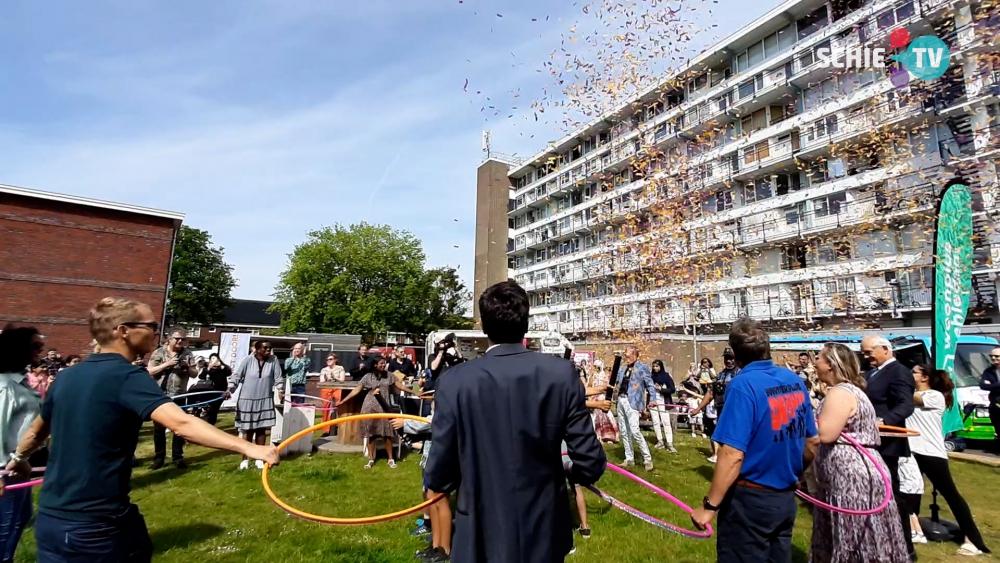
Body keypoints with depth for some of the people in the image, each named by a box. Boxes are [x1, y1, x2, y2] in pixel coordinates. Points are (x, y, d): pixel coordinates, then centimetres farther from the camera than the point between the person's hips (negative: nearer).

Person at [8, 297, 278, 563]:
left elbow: (37, 431, 25)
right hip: (99, 526, -7)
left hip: (49, 521, 7)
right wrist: (247, 447, -43)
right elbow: (181, 423, -36)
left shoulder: (67, 377, 5)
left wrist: (18, 458, 47)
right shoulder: (127, 377, -19)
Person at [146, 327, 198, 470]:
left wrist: (187, 366, -14)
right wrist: (167, 364, -18)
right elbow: (150, 372, -7)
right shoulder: (159, 352, -1)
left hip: (179, 396, 1)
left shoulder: (188, 354, 5)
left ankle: (177, 457, 16)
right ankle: (159, 458, 20)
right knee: (159, 428, 7)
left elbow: (195, 374, 6)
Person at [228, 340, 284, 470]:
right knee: (247, 430, 6)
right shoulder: (247, 360, -10)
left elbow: (278, 377, 0)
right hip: (247, 401, -2)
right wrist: (230, 389, -20)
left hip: (265, 401, 2)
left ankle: (259, 458, 22)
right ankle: (245, 459, 20)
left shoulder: (274, 360, -4)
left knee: (261, 429, 9)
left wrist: (280, 390, -12)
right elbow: (236, 375, -9)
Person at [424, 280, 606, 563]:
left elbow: (438, 478, -11)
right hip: (545, 533, 2)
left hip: (482, 537, -1)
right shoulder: (562, 373, -14)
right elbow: (590, 465, -11)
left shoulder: (455, 381, -17)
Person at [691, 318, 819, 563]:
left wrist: (710, 505, -16)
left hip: (751, 499, -7)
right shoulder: (794, 380, 1)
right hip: (786, 497, 7)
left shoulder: (743, 385, -20)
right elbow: (812, 442, 11)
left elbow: (733, 455, -24)